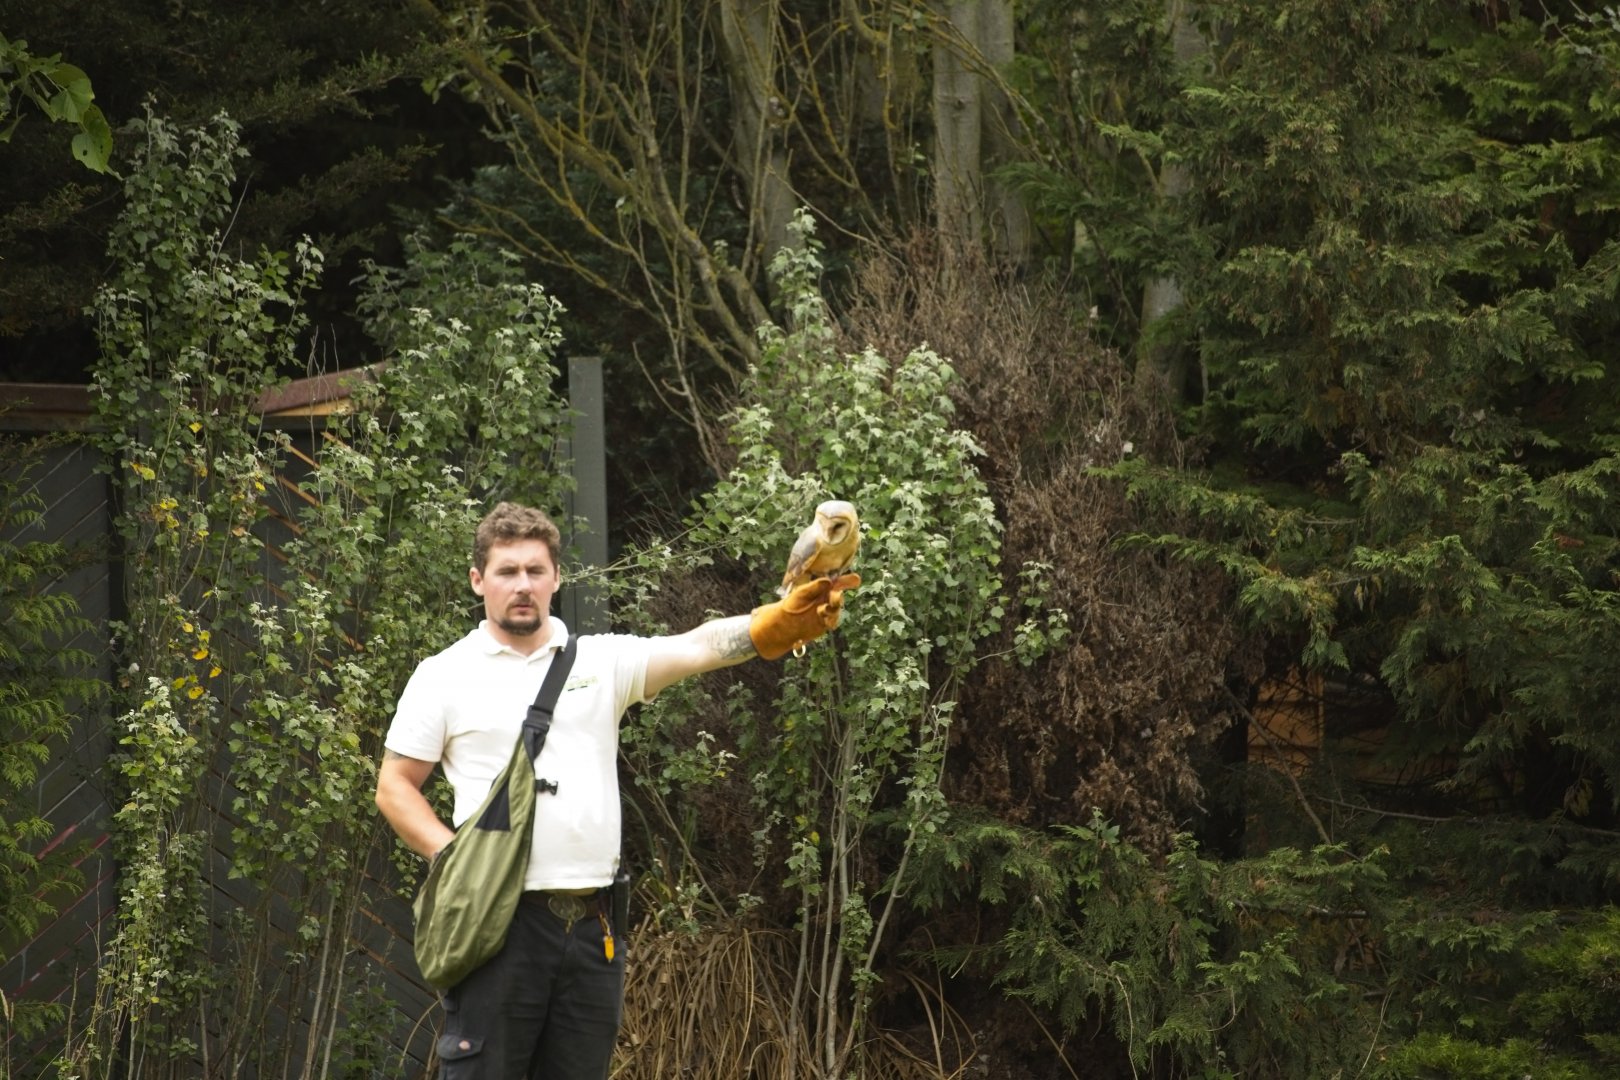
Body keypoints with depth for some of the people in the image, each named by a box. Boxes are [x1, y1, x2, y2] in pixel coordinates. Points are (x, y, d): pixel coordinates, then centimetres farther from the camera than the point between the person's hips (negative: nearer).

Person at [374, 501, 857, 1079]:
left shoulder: (601, 661, 10)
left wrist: (777, 624, -25)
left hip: (591, 924, 3)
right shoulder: (445, 675, 5)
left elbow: (695, 648, -6)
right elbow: (394, 788, 7)